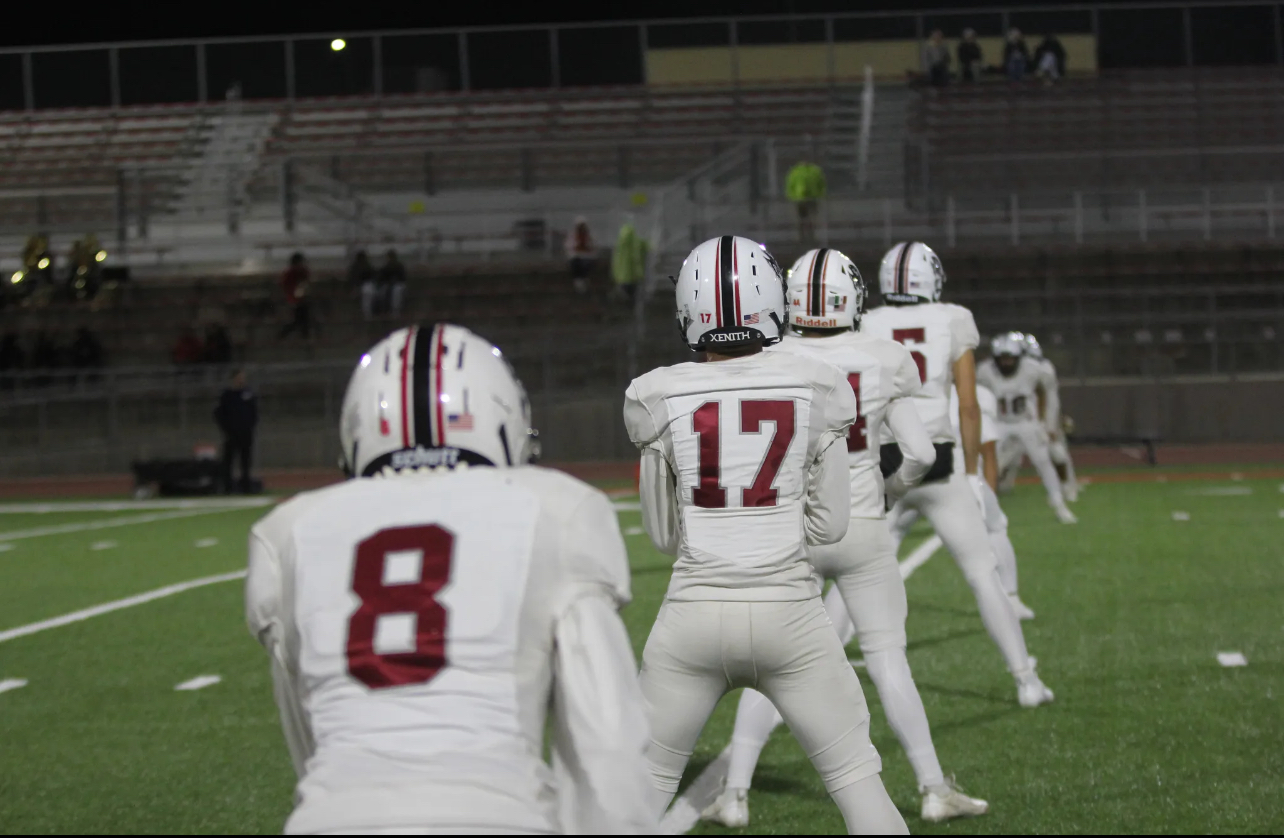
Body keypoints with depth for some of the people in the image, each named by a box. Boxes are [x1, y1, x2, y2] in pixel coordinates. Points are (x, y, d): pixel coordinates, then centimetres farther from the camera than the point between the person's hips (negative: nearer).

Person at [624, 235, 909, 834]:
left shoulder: (660, 400, -1)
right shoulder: (816, 391, -1)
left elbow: (663, 536, 8)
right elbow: (828, 525, 4)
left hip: (695, 611, 1)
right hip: (787, 612, -1)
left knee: (646, 784, 14)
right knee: (857, 778, 10)